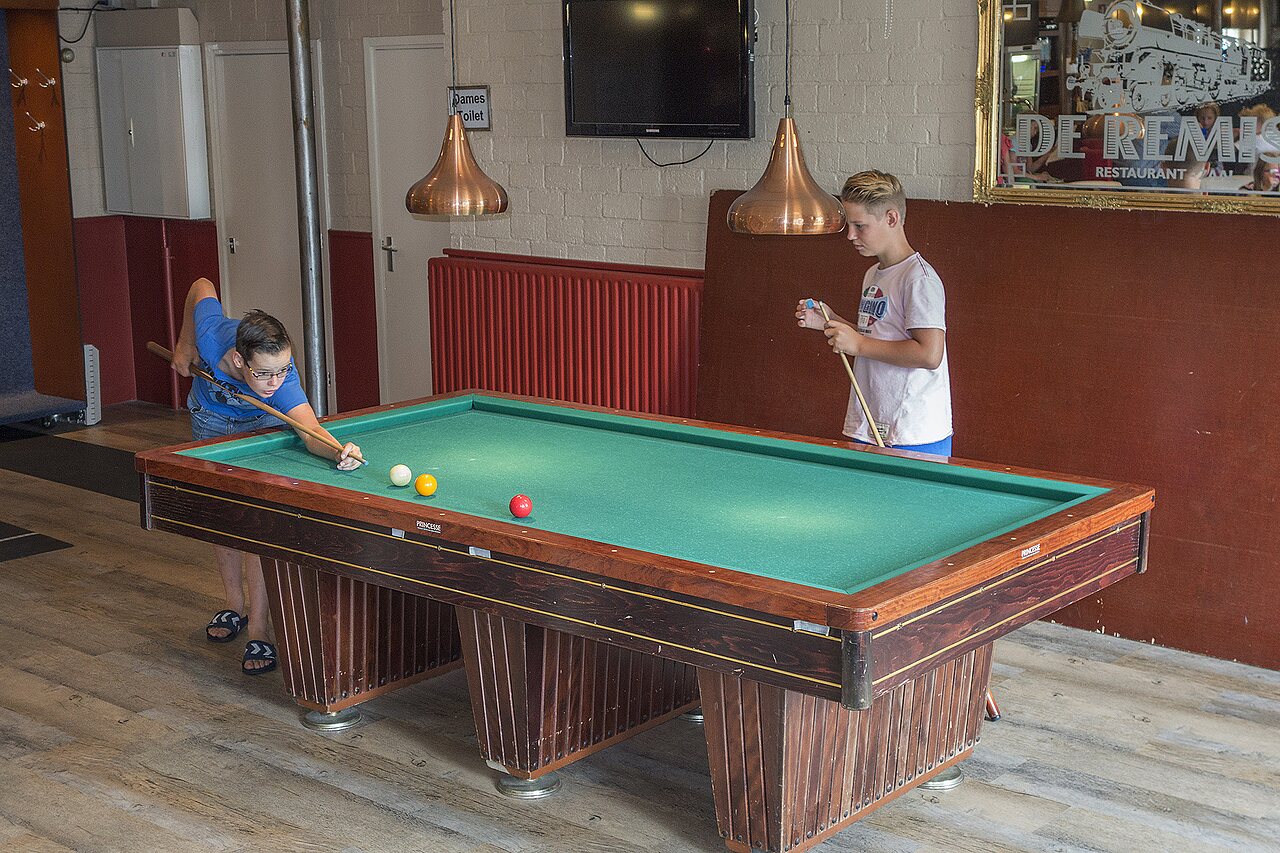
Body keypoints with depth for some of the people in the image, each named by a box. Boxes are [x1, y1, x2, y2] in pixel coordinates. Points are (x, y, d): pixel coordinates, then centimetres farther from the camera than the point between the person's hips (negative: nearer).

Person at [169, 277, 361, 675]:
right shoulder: (211, 337, -40)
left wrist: (338, 451, -82)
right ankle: (234, 605, 24)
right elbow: (202, 286, -18)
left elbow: (310, 429, -61)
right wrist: (184, 344, -8)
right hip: (211, 419, 3)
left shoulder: (283, 379, -44)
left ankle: (258, 630, -14)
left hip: (260, 424, -3)